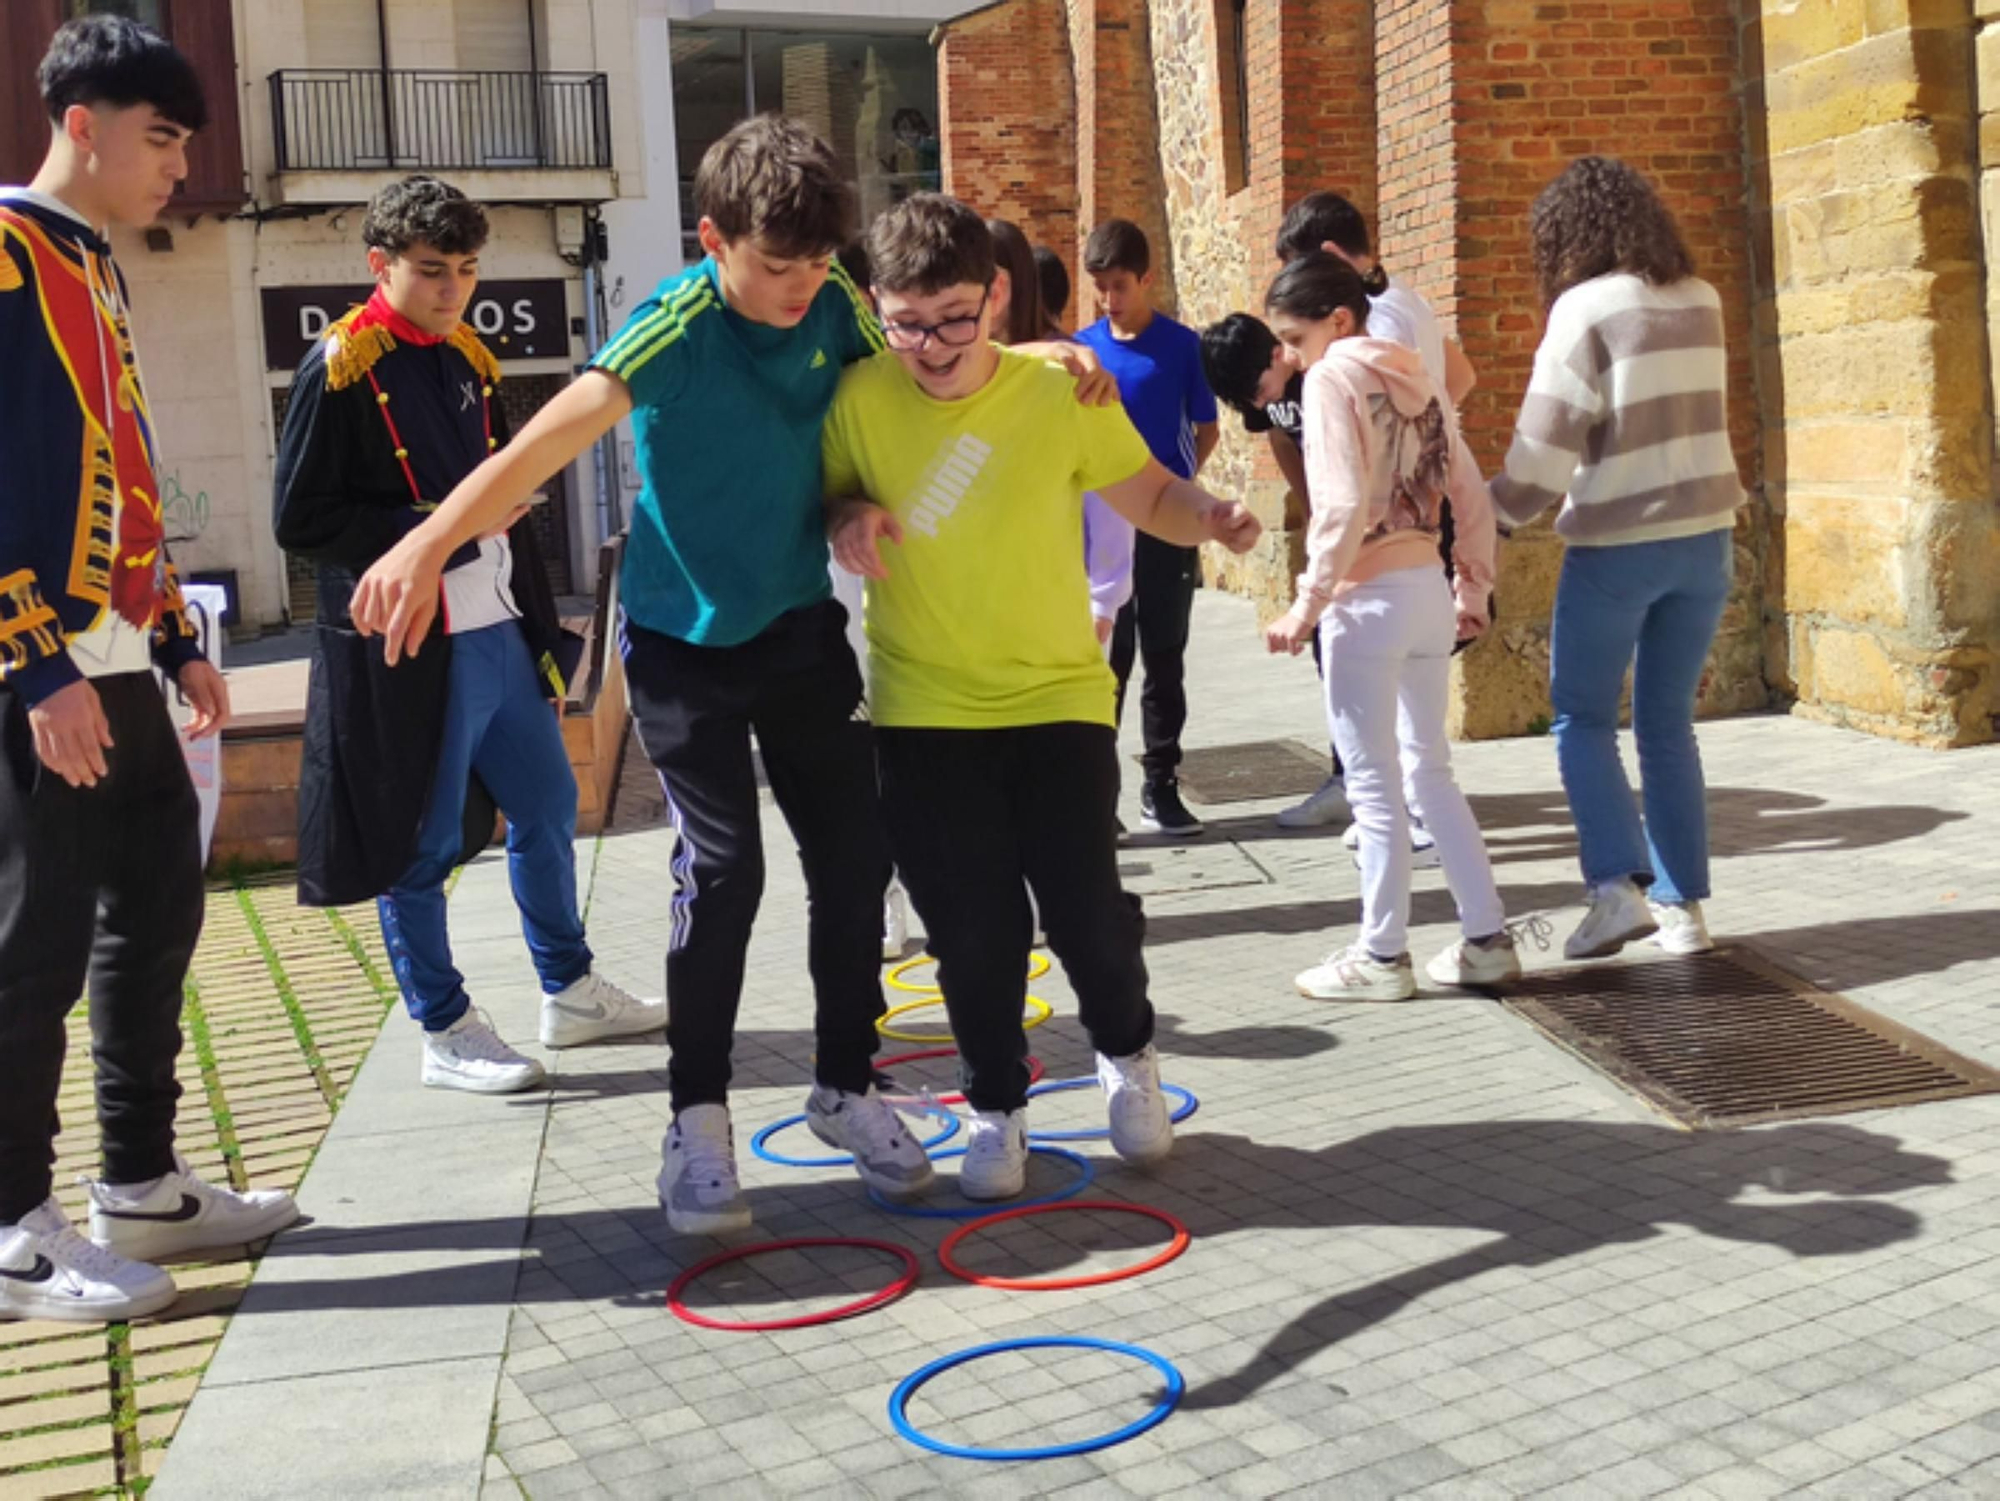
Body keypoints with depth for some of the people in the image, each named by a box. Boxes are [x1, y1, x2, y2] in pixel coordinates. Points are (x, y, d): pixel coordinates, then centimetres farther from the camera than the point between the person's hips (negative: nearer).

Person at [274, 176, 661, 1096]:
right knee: (422, 844, 3)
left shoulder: (469, 357, 12)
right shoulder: (340, 369, -10)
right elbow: (300, 521, -13)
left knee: (547, 805, 15)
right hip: (408, 650, -7)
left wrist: (541, 621, 17)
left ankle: (570, 993, 31)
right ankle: (445, 1033, 18)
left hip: (500, 633, 8)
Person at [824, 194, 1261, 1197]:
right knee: (970, 929, 4)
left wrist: (1208, 518, -19)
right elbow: (828, 492, 9)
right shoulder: (860, 398, -7)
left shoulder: (1063, 393, -9)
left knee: (1085, 906, -2)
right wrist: (848, 516, -15)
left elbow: (1149, 494, 3)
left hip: (1058, 698, -1)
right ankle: (995, 1107, 28)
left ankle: (1126, 1054, 31)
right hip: (925, 711, 1)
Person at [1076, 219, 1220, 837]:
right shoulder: (1081, 348, 2)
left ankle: (1161, 786, 15)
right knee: (1107, 658, 3)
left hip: (1168, 525, 0)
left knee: (1164, 658, 7)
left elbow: (1206, 429, 6)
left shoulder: (1182, 345, -2)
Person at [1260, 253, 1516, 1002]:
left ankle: (1381, 956, 11)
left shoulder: (1335, 377, -9)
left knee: (1375, 783, 2)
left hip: (1369, 598, -8)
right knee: (1429, 771, 16)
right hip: (1428, 588, 8)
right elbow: (1472, 496, 13)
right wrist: (1474, 589, 19)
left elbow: (1344, 507, -20)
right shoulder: (1415, 376, 12)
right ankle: (1488, 938, 19)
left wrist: (1307, 605, -16)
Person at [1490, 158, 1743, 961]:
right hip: (1704, 536, 6)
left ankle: (1618, 885, -5)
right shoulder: (1701, 302, 7)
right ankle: (1682, 904, 13)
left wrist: (1498, 513, -3)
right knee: (1667, 722, 13)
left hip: (1618, 545, -5)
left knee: (1582, 719, 8)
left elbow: (1548, 438, -14)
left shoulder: (1586, 308, -11)